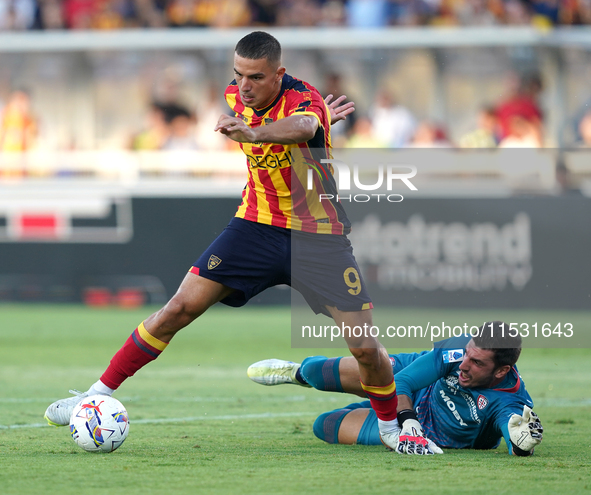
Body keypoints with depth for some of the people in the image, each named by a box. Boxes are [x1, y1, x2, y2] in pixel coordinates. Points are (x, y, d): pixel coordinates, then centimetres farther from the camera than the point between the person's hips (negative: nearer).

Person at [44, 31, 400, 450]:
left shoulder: (304, 99, -23)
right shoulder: (235, 96, -4)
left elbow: (300, 127, -50)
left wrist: (252, 133, -70)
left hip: (319, 237, -4)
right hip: (257, 225, 4)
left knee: (365, 347, -10)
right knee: (179, 308, -9)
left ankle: (390, 425, 17)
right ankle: (99, 394, 0)